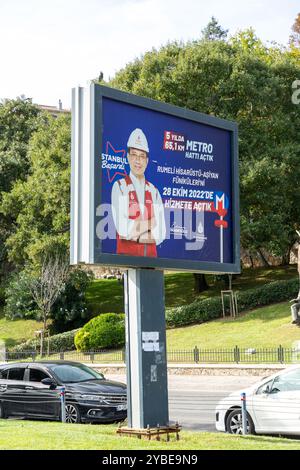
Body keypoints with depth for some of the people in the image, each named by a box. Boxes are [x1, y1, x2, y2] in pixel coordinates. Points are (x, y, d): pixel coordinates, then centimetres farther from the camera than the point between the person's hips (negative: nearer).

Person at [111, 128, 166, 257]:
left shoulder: (154, 191, 11)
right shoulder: (119, 187, 1)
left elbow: (160, 234, 2)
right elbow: (122, 229, -11)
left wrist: (133, 235, -8)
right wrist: (150, 223, -1)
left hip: (151, 254, 3)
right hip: (126, 253, -3)